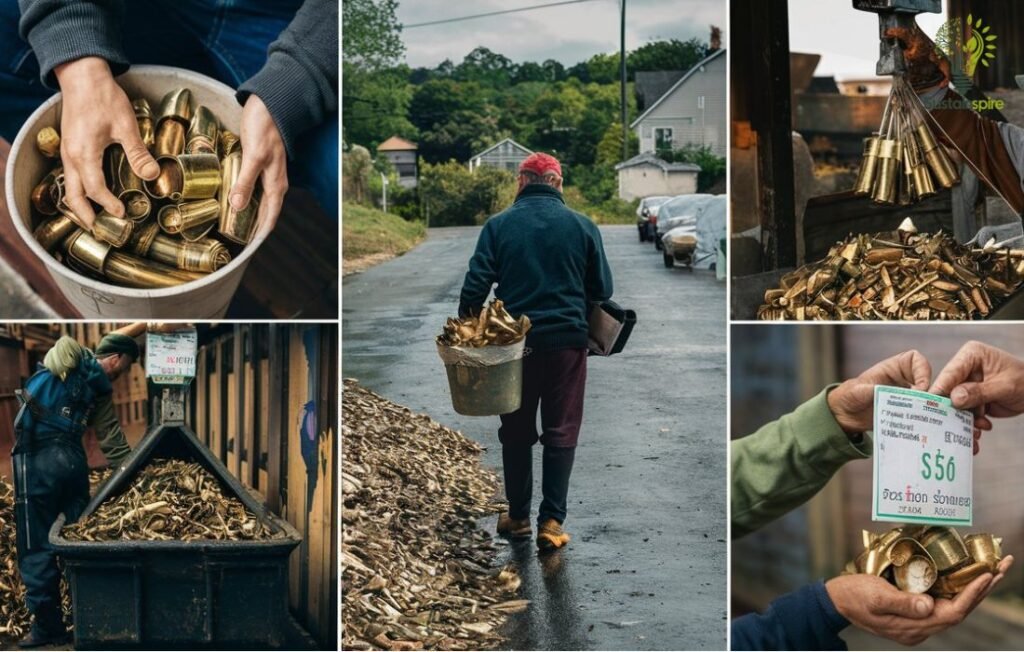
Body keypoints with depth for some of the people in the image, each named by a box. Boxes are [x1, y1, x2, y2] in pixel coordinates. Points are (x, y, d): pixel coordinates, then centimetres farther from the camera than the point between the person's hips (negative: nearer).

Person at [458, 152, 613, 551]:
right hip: (567, 341, -1)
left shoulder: (499, 225, -2)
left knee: (516, 432, 13)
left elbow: (475, 285, -6)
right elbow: (602, 290, 3)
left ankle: (517, 516, 22)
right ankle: (551, 522, 4)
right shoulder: (582, 226, -1)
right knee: (561, 433, 6)